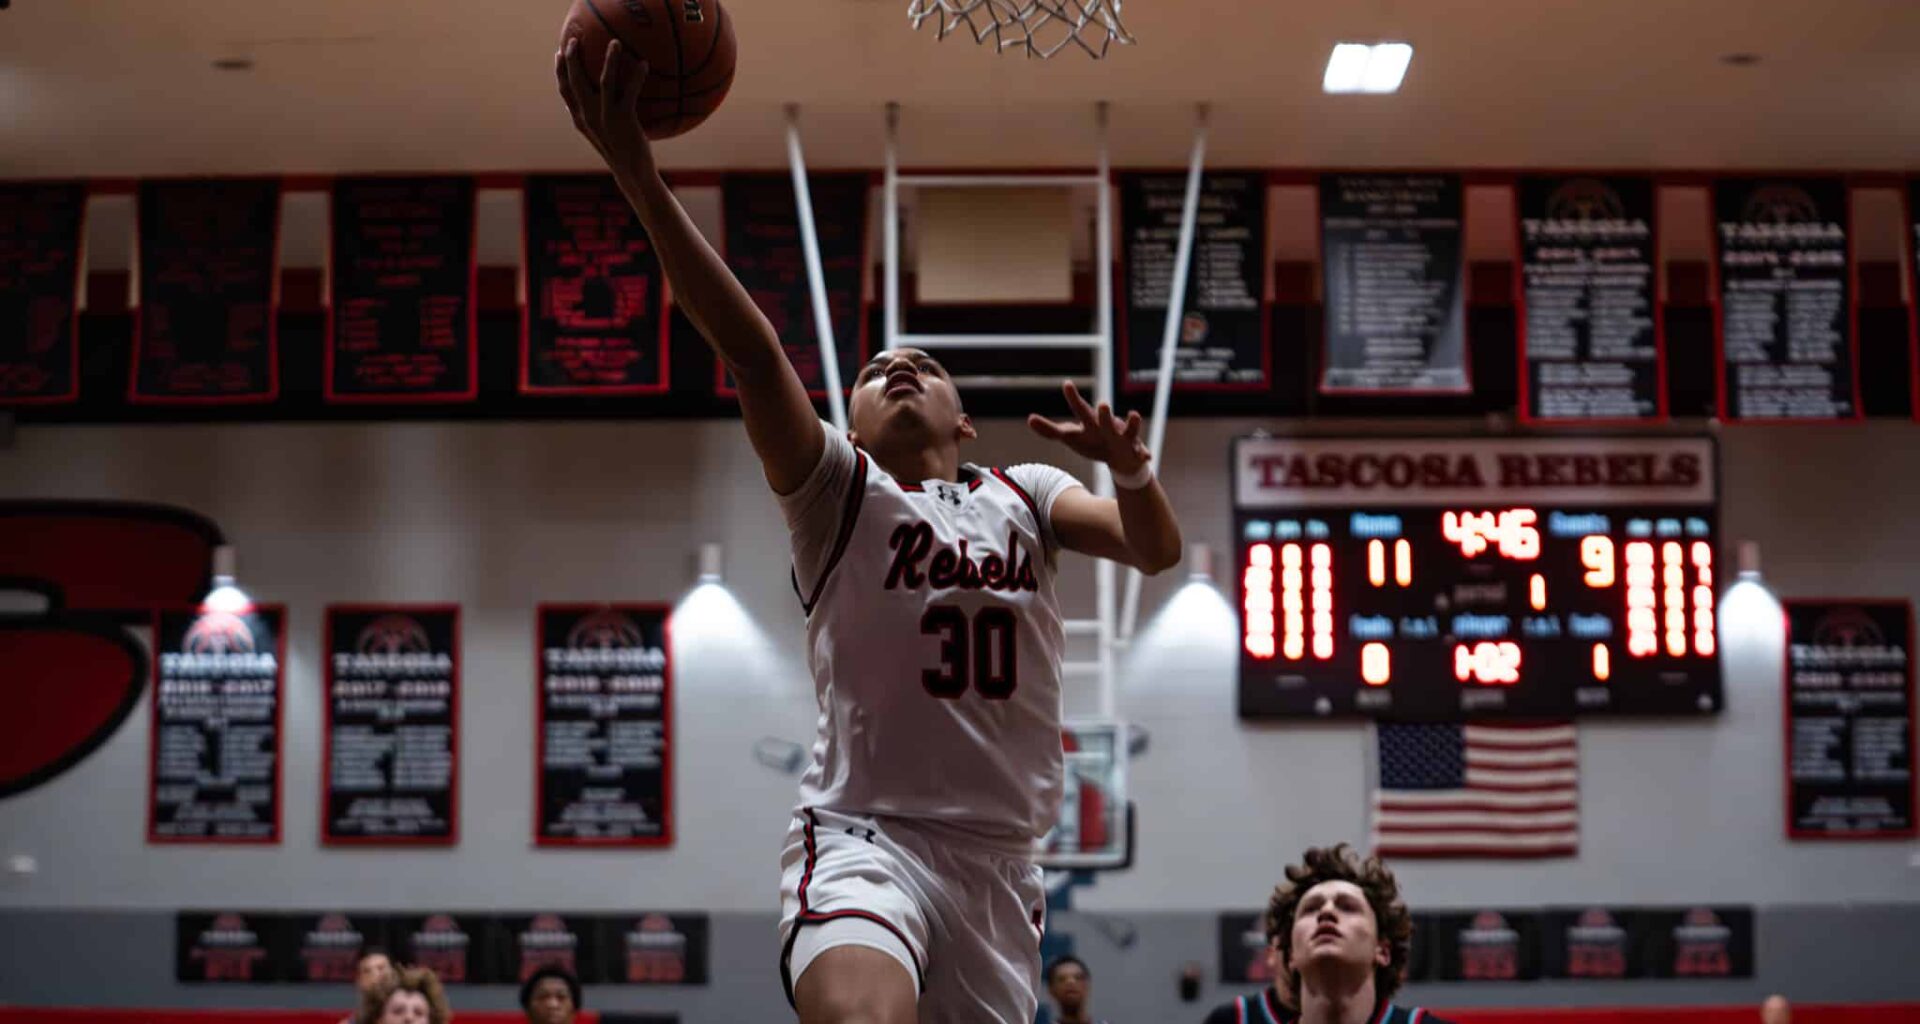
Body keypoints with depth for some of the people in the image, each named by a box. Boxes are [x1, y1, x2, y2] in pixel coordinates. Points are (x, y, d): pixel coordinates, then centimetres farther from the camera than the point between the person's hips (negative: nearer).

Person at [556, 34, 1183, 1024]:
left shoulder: (1021, 496, 16)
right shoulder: (836, 487, 5)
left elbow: (1155, 550, 1)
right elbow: (749, 346, -10)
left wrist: (1131, 472, -22)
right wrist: (637, 174, -23)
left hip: (998, 856, 5)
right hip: (863, 834, -4)